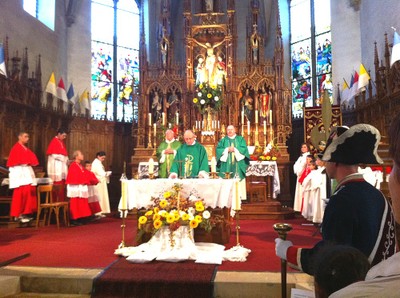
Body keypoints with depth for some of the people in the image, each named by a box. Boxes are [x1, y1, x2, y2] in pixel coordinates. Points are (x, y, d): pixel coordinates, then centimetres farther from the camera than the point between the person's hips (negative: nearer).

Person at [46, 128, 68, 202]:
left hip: (62, 165, 8)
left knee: (62, 184, 6)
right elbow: (51, 154, -14)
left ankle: (62, 201, 11)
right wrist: (62, 158, -15)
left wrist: (66, 160, 4)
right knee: (57, 184, -8)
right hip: (56, 166, -8)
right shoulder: (54, 141, -8)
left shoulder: (62, 142, 16)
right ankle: (55, 202, -2)